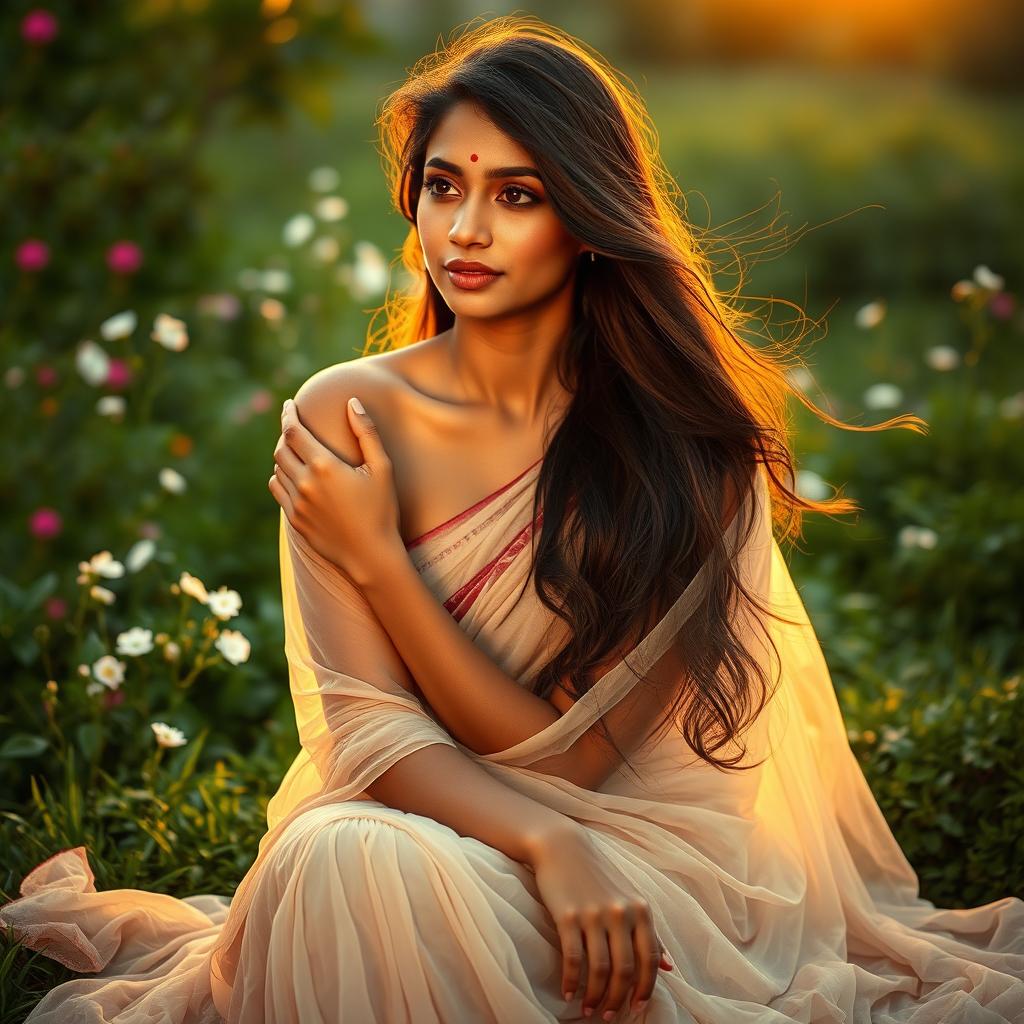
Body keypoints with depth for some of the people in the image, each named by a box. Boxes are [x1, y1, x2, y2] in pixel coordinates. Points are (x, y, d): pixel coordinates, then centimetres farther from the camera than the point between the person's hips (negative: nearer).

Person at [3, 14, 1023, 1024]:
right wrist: (549, 846, -28)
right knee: (350, 855, -36)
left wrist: (375, 559, -14)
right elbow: (372, 725, -10)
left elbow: (567, 753, -11)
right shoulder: (346, 414, -6)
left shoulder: (686, 438, -10)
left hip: (649, 852, -1)